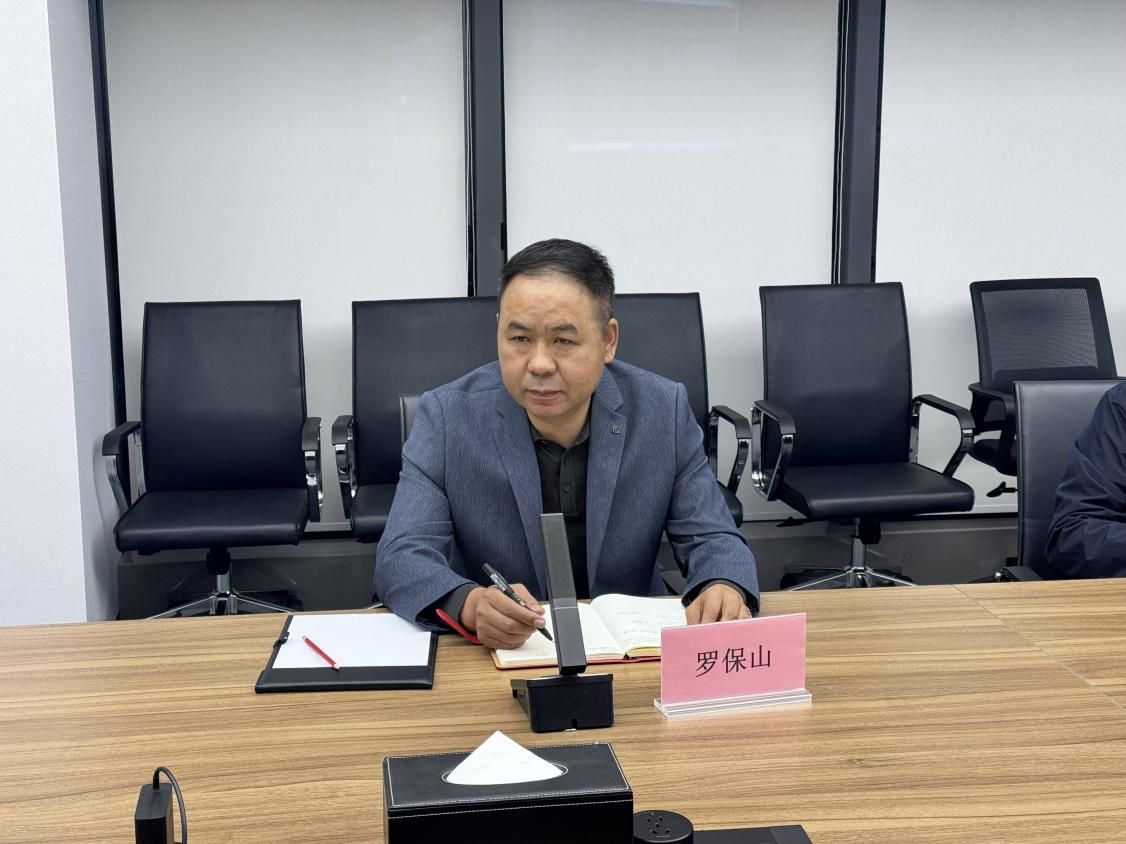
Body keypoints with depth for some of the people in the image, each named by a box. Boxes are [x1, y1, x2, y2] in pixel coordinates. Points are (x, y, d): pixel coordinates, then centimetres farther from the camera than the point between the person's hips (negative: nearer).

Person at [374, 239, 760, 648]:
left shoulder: (663, 410, -5)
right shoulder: (445, 417, -9)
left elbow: (711, 538, -2)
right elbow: (402, 557, -14)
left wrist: (725, 589, -25)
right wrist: (469, 604, -36)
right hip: (491, 657, -1)